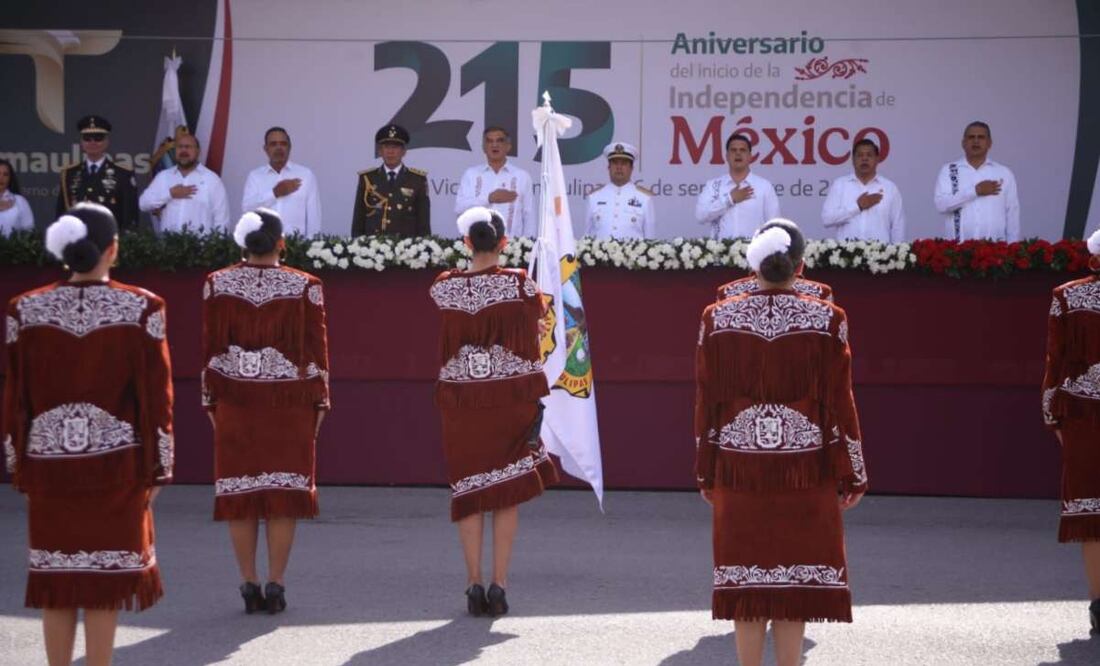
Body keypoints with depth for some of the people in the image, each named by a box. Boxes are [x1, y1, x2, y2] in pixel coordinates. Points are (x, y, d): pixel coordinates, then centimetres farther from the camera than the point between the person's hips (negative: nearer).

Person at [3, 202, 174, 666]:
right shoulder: (141, 308, -7)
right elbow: (155, 394, -5)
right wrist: (158, 467, 3)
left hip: (48, 459, 2)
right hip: (116, 459, -2)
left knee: (54, 581, 10)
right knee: (106, 581, 4)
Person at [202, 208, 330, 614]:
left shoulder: (217, 284, 1)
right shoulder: (305, 287, -4)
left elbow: (209, 347, 4)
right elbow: (315, 348, -2)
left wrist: (210, 399, 11)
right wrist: (320, 399, 6)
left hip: (234, 398, 2)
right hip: (290, 399, -1)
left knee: (239, 489, 6)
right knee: (285, 490, 3)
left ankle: (249, 584, 7)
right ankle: (275, 584, 1)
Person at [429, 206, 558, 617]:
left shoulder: (443, 287, -2)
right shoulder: (521, 285, -6)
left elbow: (441, 345, 8)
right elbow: (533, 341, 1)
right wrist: (533, 398, 13)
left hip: (459, 398, 1)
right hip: (510, 397, -1)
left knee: (468, 489, 9)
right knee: (507, 491, 7)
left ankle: (474, 585, 6)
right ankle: (499, 586, 2)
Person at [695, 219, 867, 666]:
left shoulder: (717, 319, 0)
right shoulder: (827, 321, -5)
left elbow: (707, 402, 3)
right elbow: (839, 404, -4)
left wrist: (706, 473, 11)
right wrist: (852, 475, 4)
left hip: (738, 467, 1)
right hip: (805, 468, -1)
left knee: (745, 576, 7)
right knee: (797, 573, 6)